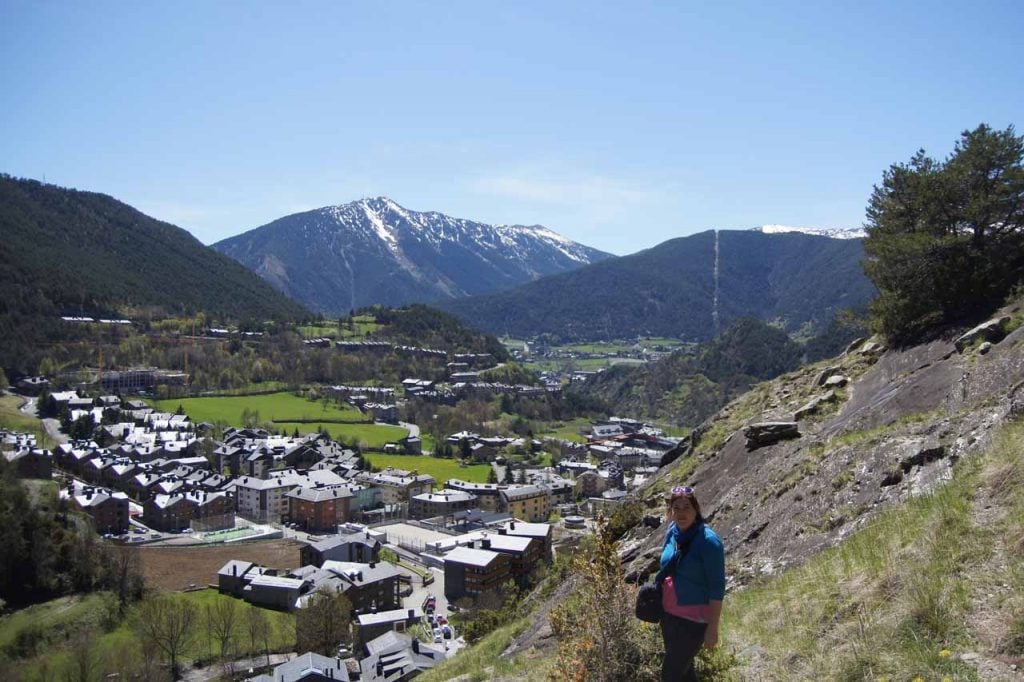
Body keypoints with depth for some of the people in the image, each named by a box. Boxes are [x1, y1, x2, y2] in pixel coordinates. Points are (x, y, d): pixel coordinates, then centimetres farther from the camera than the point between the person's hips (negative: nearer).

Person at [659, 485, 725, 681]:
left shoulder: (708, 541, -21)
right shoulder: (672, 532, -1)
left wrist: (713, 628, -17)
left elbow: (717, 588, -18)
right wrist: (661, 604, 18)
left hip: (693, 619, -7)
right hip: (669, 614, 7)